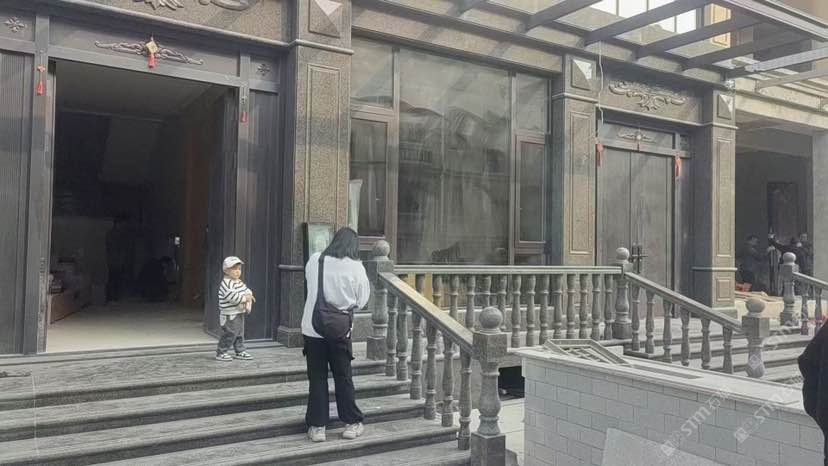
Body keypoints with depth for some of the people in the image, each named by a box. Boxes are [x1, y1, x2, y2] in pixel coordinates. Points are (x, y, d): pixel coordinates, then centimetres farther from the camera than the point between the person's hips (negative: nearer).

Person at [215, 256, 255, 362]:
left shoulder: (239, 282, 12)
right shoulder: (226, 283, -18)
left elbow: (247, 290, 17)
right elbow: (231, 296, -30)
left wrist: (249, 296, -5)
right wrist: (244, 298, -26)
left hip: (240, 313, 9)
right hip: (229, 315, -9)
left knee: (240, 333, 15)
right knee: (229, 333, -7)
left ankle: (240, 351, 25)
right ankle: (221, 352, 5)